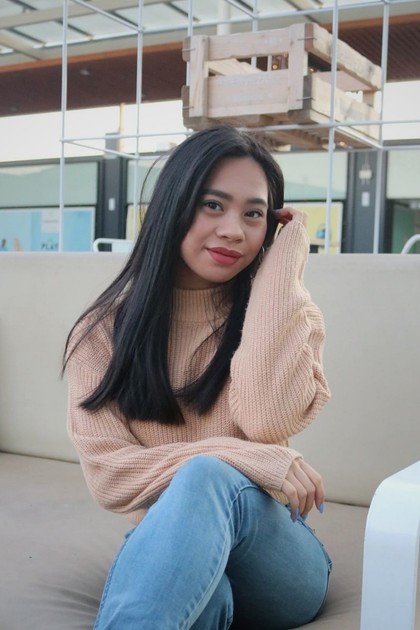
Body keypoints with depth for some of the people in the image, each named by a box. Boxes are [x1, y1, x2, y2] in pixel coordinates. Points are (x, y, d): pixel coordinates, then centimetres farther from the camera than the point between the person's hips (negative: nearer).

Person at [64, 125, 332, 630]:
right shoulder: (102, 332, 1)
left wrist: (282, 263, -13)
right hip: (164, 545, -1)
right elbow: (108, 474, -8)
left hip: (273, 554, 2)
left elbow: (268, 421, -20)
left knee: (208, 478, -33)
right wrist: (243, 459, -21)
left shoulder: (284, 316, 1)